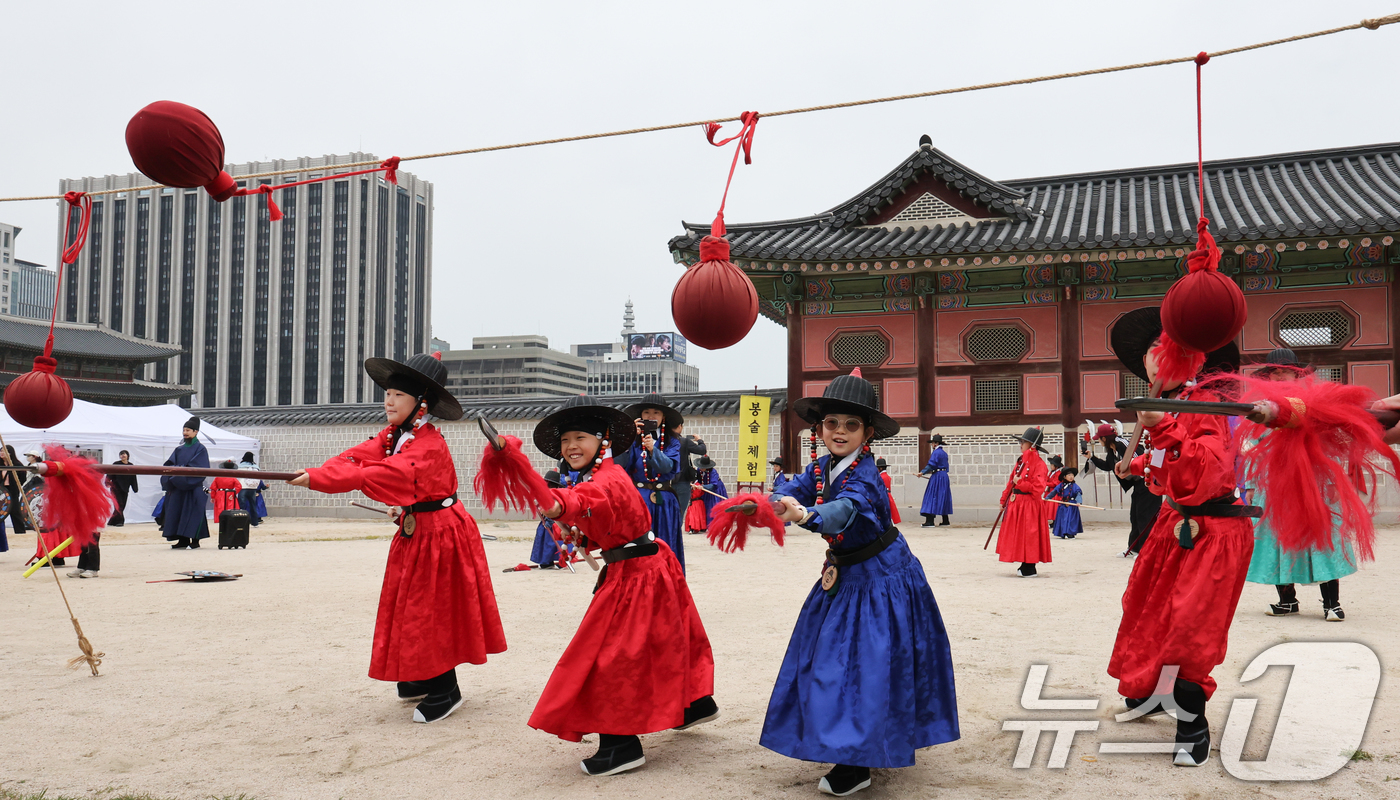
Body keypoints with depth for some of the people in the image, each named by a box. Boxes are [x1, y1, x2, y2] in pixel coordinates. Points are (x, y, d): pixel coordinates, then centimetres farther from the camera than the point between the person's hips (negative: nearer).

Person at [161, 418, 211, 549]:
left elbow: (199, 469, -12)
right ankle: (183, 540, 9)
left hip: (193, 488, -6)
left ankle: (195, 541, -2)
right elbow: (169, 464, 9)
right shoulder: (179, 449, 15)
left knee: (192, 513, -6)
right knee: (177, 512, 3)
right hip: (178, 487, 6)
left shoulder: (200, 449, -2)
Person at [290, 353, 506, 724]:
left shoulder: (429, 444, -24)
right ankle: (423, 678, 30)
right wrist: (318, 472, -32)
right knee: (410, 604, 14)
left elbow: (386, 473, -38)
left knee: (434, 610, -4)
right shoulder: (392, 436, 6)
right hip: (413, 530, 9)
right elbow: (357, 457, -10)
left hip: (440, 533, -9)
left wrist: (319, 480, -43)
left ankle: (445, 693, 9)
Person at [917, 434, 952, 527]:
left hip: (937, 477, -9)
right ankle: (945, 521, 16)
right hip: (944, 476, 9)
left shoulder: (936, 452, -12)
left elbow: (931, 465, -21)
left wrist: (922, 472, -20)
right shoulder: (944, 453, 15)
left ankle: (930, 521, -15)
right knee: (943, 498, 13)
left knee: (932, 497, -9)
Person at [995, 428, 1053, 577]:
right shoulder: (1021, 461, 13)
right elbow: (1012, 481, 17)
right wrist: (1004, 499, 15)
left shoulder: (1039, 464, -13)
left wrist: (1020, 483, -21)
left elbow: (1038, 487, -21)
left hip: (1030, 505, -9)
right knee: (1019, 536, 12)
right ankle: (1025, 566, 22)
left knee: (1028, 535, -5)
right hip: (1016, 503, 9)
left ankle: (1029, 569, 2)